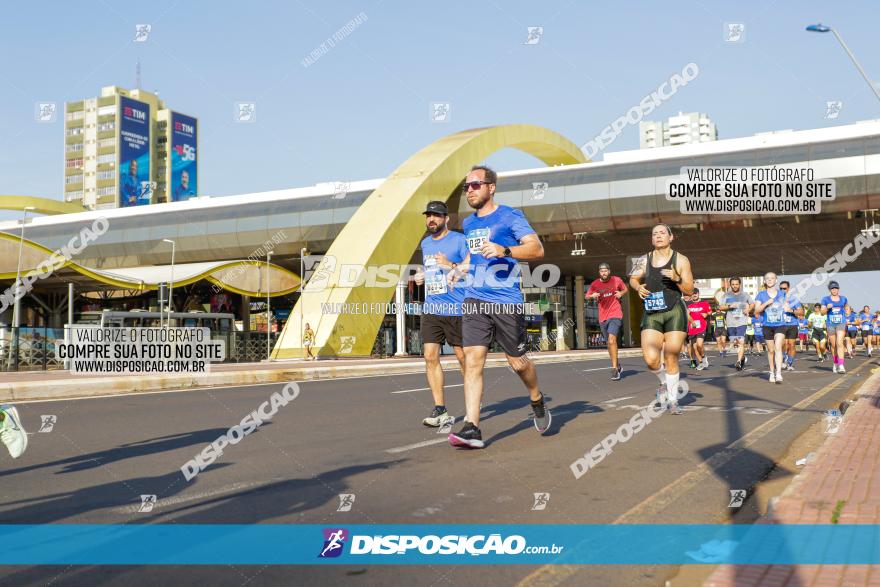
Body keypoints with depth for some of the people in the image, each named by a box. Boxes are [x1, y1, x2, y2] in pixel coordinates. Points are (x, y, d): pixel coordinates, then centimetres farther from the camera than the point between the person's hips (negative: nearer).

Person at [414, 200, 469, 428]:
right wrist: (421, 277, 11)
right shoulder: (425, 243, 17)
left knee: (463, 357, 4)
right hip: (430, 308, 6)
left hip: (456, 309, -6)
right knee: (430, 356, -4)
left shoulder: (459, 240, -4)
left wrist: (452, 266, -21)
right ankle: (439, 409, 0)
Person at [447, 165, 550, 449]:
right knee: (472, 360, -9)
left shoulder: (510, 216, -3)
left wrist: (504, 251, -25)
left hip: (506, 301, -5)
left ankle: (537, 401, 36)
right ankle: (471, 428, -11)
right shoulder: (468, 223, 17)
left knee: (517, 362, 6)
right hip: (474, 300, 5)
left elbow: (537, 249, -13)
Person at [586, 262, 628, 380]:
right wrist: (592, 296, -14)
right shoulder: (595, 284, 3)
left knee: (612, 339, -21)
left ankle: (615, 369, -21)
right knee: (609, 342, 14)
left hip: (615, 314, -4)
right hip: (603, 316, 4)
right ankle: (617, 365, 33)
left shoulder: (617, 280, 0)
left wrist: (621, 293, -6)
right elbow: (586, 296, 8)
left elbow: (625, 289, 16)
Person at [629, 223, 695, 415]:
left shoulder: (681, 260, 0)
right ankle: (664, 382, 24)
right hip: (652, 314, 2)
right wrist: (638, 287, 0)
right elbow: (633, 278, 22)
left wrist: (677, 279, -17)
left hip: (674, 312, -2)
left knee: (671, 359, 0)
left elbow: (689, 290, 1)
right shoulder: (645, 260, 6)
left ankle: (672, 401, 18)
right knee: (651, 360, -10)